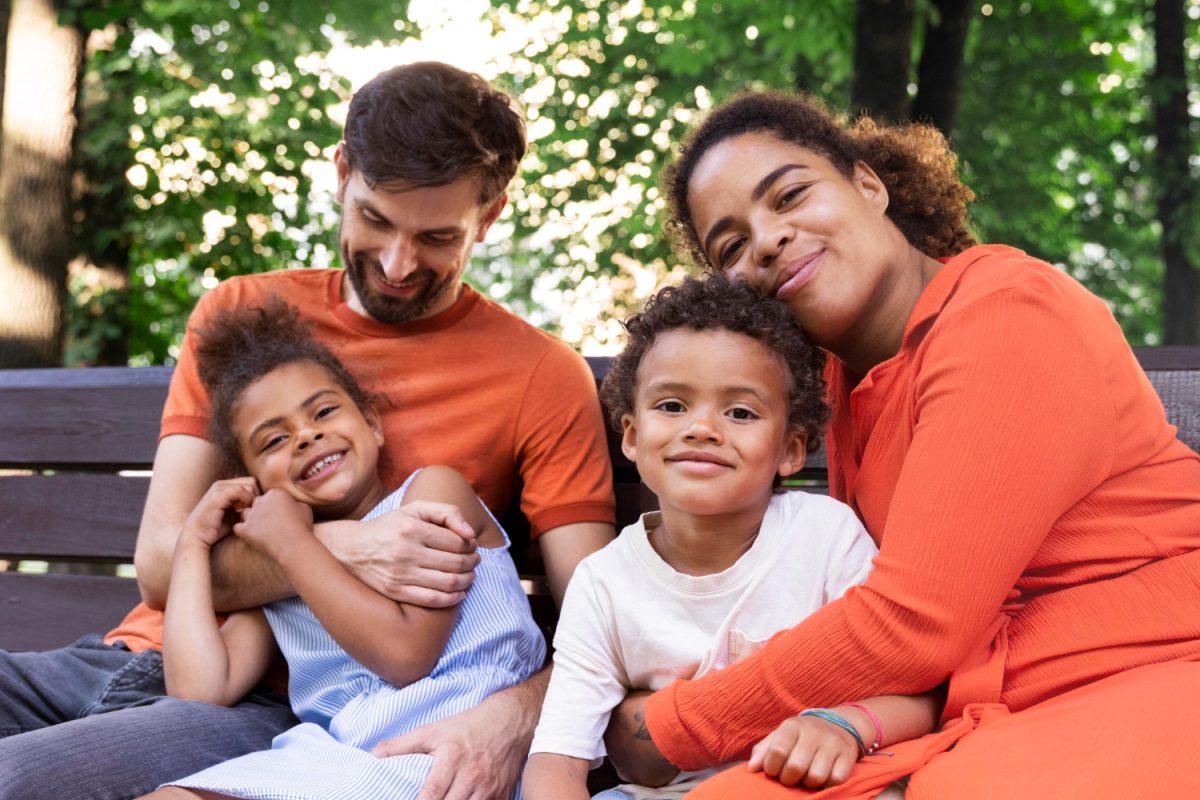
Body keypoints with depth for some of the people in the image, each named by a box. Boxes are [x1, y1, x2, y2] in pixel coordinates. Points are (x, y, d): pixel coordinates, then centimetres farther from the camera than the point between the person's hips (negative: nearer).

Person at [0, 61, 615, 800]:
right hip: (135, 657, 5)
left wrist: (511, 717, -29)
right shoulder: (239, 314, 9)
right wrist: (340, 549, -18)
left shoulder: (540, 377, -1)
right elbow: (162, 560, 1)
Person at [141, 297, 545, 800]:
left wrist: (290, 542, -1)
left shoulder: (431, 492, 6)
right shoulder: (272, 584, 24)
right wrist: (195, 543, 16)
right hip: (333, 757, 6)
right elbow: (199, 691, 8)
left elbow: (406, 653, -9)